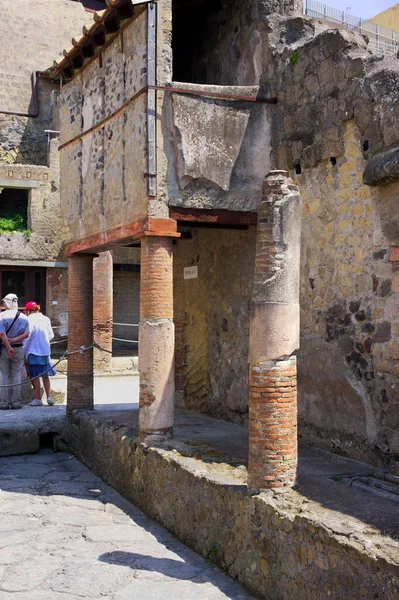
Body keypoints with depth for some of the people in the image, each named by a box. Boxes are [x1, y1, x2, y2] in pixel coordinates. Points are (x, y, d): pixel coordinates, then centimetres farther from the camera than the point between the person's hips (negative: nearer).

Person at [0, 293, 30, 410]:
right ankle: (16, 402, 8)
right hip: (19, 349, 2)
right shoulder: (23, 317, 3)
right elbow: (26, 334, -7)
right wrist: (14, 340, -9)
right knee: (16, 377, 8)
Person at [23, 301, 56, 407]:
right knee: (45, 375, 15)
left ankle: (38, 399, 7)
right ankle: (49, 397, 11)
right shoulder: (45, 319, 5)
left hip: (33, 351, -5)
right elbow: (51, 335, 7)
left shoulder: (29, 320, -11)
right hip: (45, 350, 5)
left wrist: (24, 351, -7)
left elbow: (27, 336, -16)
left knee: (35, 376, 3)